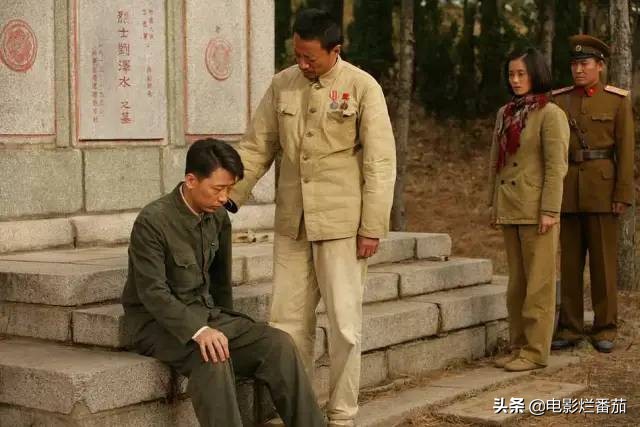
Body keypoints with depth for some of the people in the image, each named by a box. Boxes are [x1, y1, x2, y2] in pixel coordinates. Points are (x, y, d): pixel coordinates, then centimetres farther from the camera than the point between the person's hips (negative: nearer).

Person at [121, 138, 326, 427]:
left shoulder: (218, 217, 3)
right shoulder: (152, 221, -17)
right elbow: (153, 291, -23)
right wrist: (197, 330, -34)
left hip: (207, 313, 6)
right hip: (159, 322, -6)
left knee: (278, 344, -15)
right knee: (213, 357, -35)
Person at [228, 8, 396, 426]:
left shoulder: (363, 87, -7)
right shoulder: (282, 85, 6)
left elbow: (380, 163, -8)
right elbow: (256, 148, 10)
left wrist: (372, 227, -11)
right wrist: (229, 198, 1)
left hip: (341, 222, -4)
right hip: (292, 222, 5)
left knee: (344, 322, 2)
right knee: (288, 320, 8)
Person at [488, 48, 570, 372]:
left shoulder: (550, 114, -8)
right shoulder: (505, 114, 13)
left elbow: (556, 165, -13)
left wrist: (550, 211, -17)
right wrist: (494, 204, 13)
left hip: (537, 210, -7)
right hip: (509, 209, 7)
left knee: (538, 283, -1)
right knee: (516, 282, 12)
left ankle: (536, 351, 4)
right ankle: (518, 346, 20)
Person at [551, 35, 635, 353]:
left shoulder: (618, 100, 0)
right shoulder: (559, 100, 8)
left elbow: (625, 150, -3)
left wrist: (623, 195, -10)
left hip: (603, 186, -3)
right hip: (567, 189, 3)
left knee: (603, 259, 0)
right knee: (570, 260, 5)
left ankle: (604, 330, 8)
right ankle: (570, 328, 11)